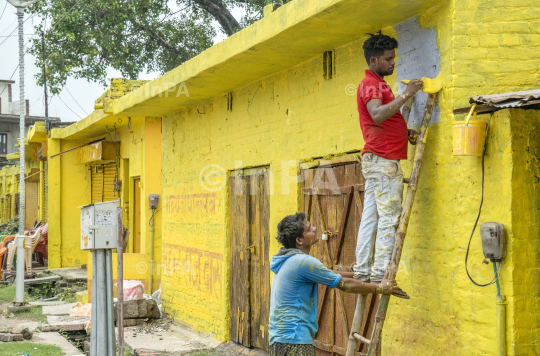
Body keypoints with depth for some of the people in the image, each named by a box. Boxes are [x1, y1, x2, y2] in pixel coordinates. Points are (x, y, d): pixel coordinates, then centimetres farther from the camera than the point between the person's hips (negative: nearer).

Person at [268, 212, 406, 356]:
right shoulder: (304, 262, -16)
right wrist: (380, 288, 3)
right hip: (294, 340, -10)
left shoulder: (288, 260, 14)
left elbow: (329, 275, 25)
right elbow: (345, 285, -8)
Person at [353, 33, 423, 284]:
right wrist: (405, 95, -23)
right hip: (382, 160, -10)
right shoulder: (370, 85, -8)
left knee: (370, 217, 7)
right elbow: (377, 115, -27)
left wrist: (407, 132, 12)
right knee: (389, 218, -11)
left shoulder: (378, 84, 25)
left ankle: (362, 272, 8)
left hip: (376, 161, 10)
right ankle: (380, 274, -12)